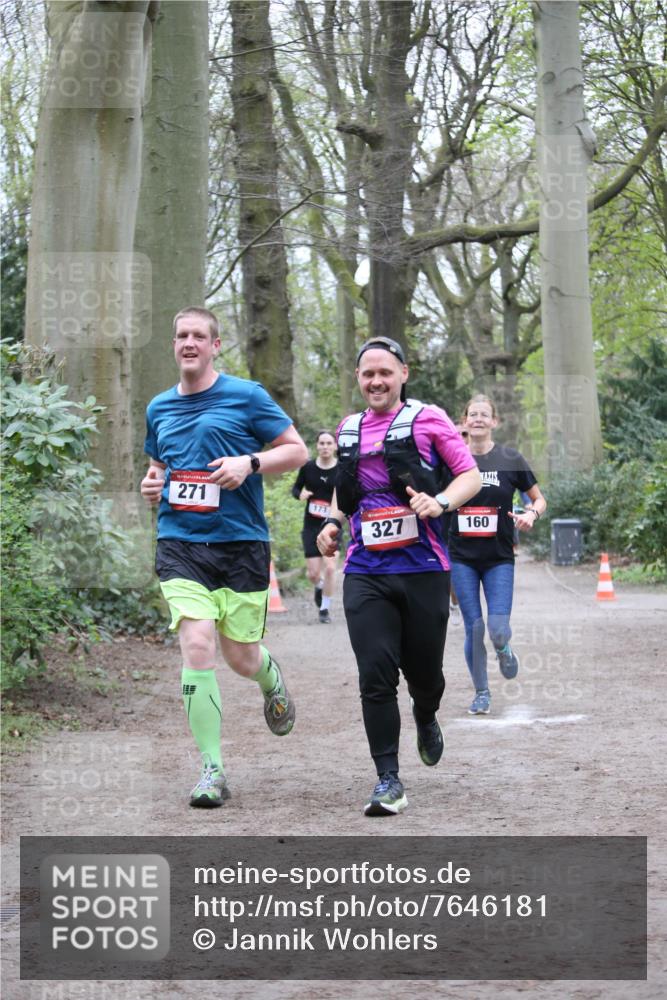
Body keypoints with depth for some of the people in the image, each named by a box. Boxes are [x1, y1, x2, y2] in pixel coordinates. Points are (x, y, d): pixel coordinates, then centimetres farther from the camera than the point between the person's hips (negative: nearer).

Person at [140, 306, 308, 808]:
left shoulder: (246, 396, 0)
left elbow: (297, 450, 2)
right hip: (180, 544, 2)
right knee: (198, 648, -15)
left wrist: (249, 463, -15)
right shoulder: (159, 408, 13)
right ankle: (212, 770, -8)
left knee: (241, 658, 3)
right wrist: (152, 485, 5)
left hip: (242, 541, -2)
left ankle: (271, 676, 44)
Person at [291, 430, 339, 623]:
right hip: (311, 525, 1)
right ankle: (319, 586, 38)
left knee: (330, 567, -13)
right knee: (313, 573, 1)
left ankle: (325, 608, 6)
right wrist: (300, 494, -12)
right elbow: (295, 488, 10)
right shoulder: (308, 467, -2)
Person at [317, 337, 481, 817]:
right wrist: (333, 522, 10)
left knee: (424, 670, 8)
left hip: (423, 568, -2)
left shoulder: (428, 418, 0)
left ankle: (426, 720, 44)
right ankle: (388, 781, -6)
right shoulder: (349, 430, 14)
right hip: (366, 573, 2)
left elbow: (471, 475, 1)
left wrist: (440, 502, -18)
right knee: (376, 675, -10)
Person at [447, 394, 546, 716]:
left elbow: (539, 499, 8)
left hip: (499, 557, -1)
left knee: (498, 630, -10)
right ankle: (481, 693, 15)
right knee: (474, 627, -2)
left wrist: (531, 514, -13)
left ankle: (504, 649, 27)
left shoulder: (510, 459, 0)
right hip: (462, 557, 1)